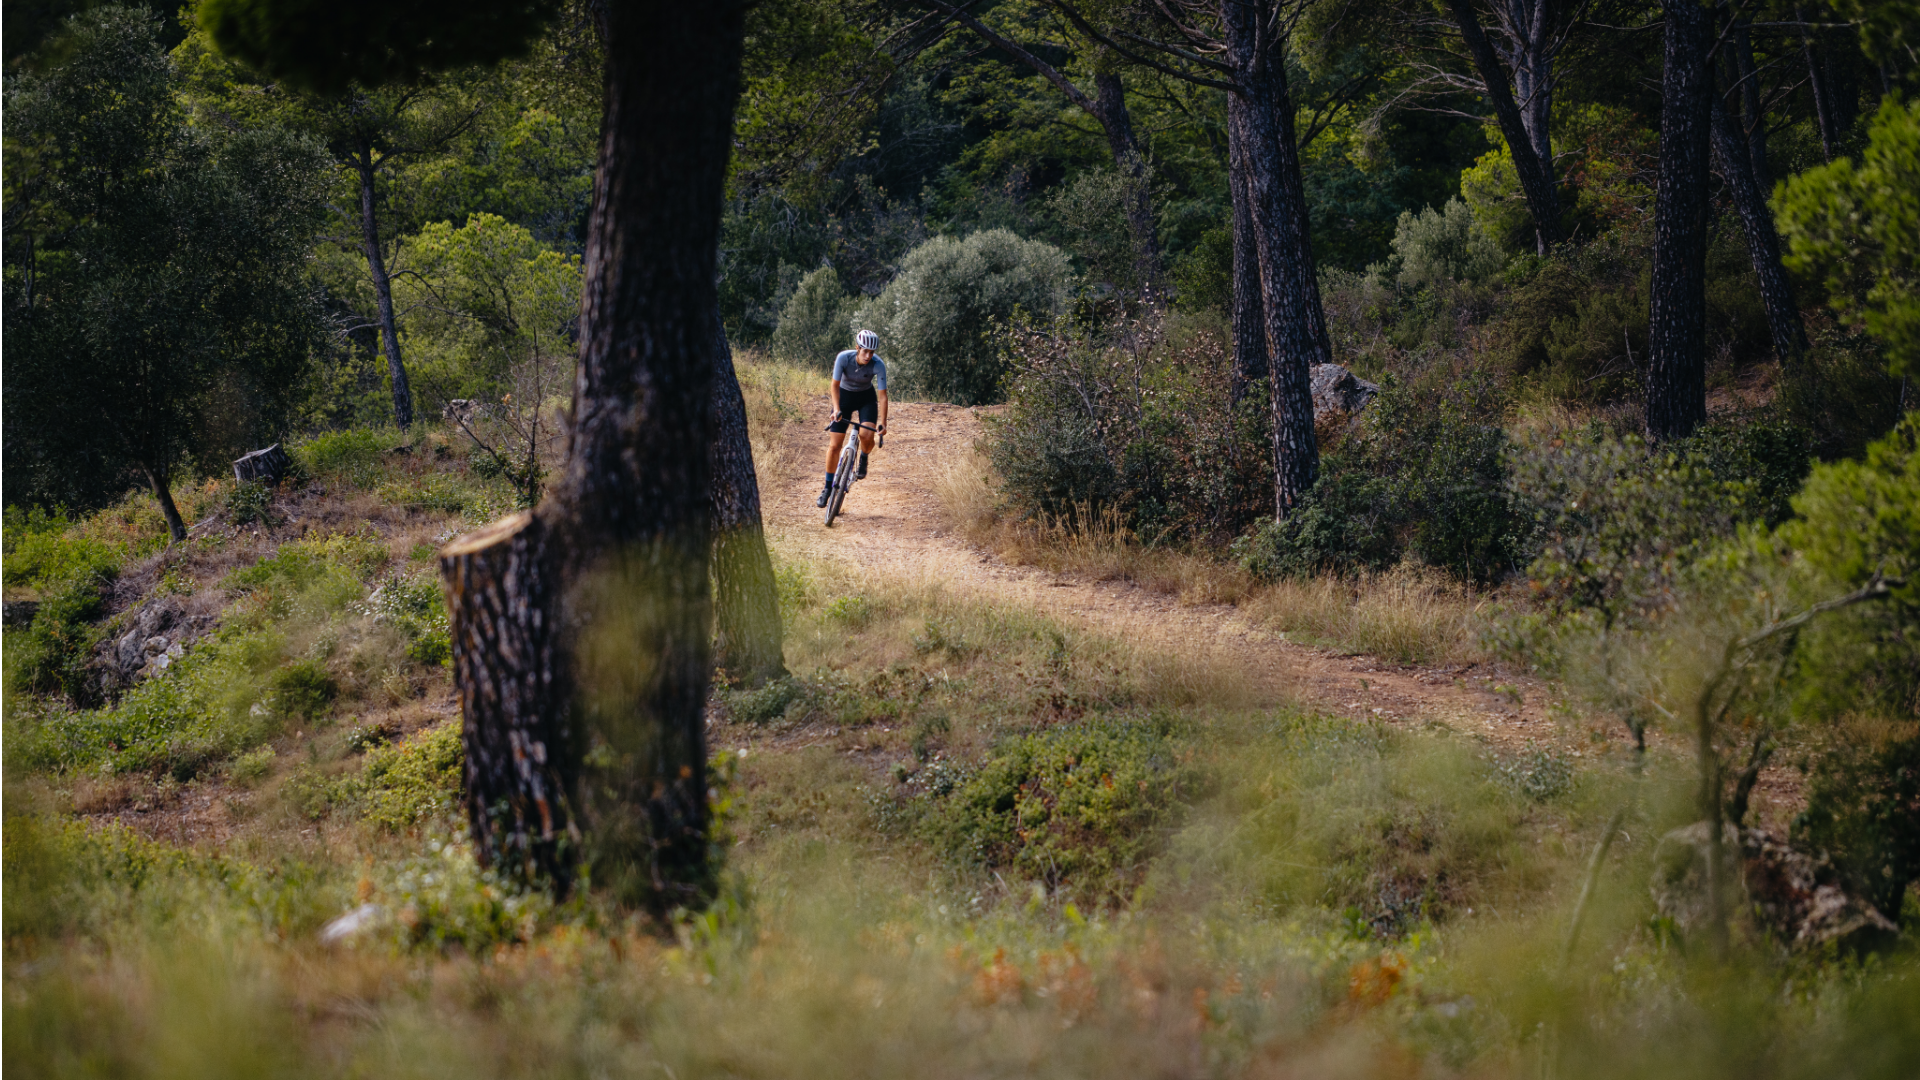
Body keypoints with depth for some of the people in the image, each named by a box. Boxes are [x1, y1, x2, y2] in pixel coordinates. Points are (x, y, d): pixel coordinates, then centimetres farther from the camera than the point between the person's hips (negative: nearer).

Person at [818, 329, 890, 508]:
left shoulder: (878, 365, -27)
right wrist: (836, 409, -34)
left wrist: (882, 422, -32)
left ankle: (863, 459, 9)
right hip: (845, 396, 0)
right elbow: (835, 384, -21)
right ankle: (828, 486, 9)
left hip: (867, 398, 0)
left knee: (867, 435, -26)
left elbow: (882, 395, -24)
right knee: (835, 445, -6)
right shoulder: (844, 358, -27)